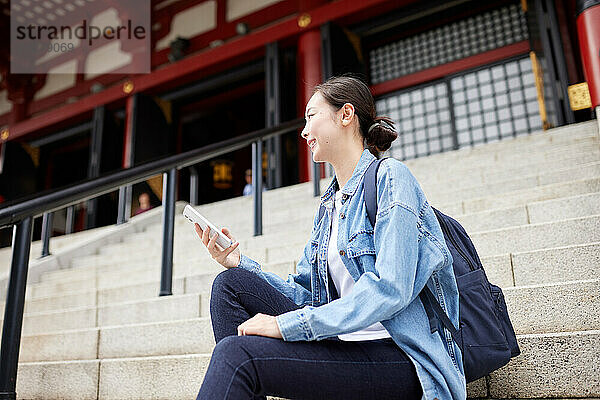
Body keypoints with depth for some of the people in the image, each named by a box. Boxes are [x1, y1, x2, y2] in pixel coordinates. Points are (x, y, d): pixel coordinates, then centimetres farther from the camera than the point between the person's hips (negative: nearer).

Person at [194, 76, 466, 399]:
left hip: (400, 360, -8)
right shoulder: (328, 207, 18)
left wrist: (286, 324, -20)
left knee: (237, 353, -27)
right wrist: (241, 264, 1)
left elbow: (390, 290, -20)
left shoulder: (389, 177, -7)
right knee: (231, 283, -5)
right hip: (344, 345, 8)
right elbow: (305, 294, 15)